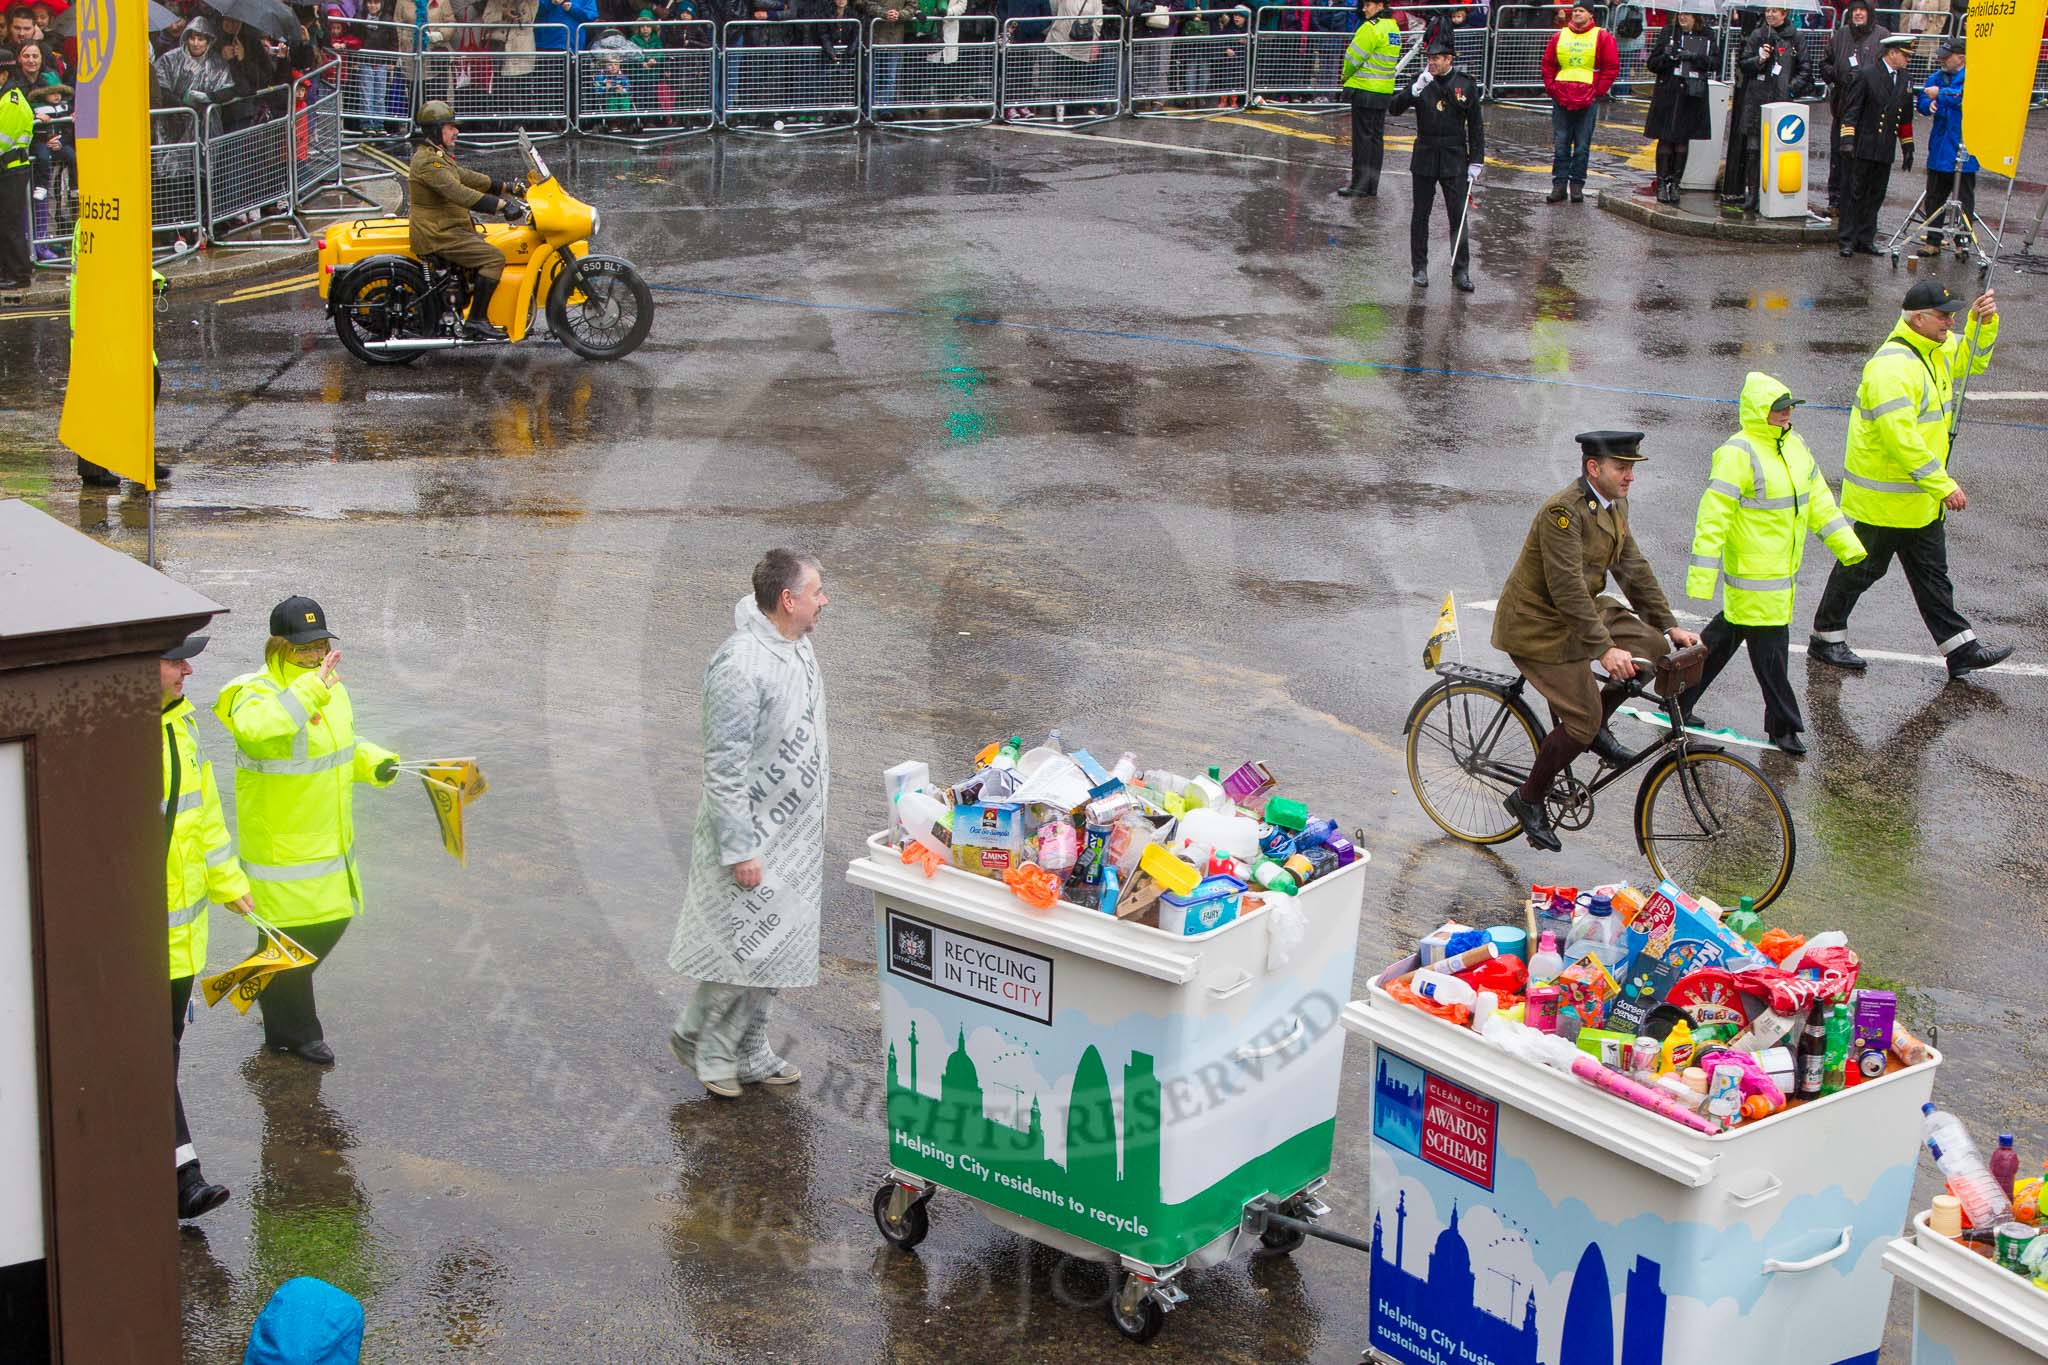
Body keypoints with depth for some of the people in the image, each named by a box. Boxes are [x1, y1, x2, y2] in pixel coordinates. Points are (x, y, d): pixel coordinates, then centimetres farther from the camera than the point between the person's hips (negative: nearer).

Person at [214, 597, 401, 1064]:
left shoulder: (330, 688, 6)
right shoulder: (257, 693, -20)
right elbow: (254, 728, -45)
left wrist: (374, 763, 4)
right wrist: (310, 689, -51)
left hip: (330, 844, 8)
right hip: (279, 845, -8)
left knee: (332, 921, 20)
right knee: (292, 933, 4)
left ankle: (267, 985, 44)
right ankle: (294, 1031, 23)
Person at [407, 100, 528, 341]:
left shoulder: (437, 156, 17)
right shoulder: (428, 161, -18)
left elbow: (465, 177, 26)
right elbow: (458, 192, -29)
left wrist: (505, 188, 23)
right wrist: (501, 205, -34)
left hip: (449, 228, 11)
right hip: (438, 236, -11)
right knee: (494, 258, -20)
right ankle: (476, 321, -20)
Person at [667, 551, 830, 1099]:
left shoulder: (797, 644, 4)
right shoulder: (740, 667, -25)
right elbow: (725, 767, -24)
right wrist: (740, 850, -23)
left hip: (796, 835, 9)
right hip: (753, 831, -9)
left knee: (776, 946, 14)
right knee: (748, 945, -4)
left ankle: (748, 1053, 26)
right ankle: (697, 1038, 18)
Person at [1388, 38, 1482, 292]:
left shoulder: (1466, 85, -2)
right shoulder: (1422, 83, 0)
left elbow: (1476, 126, 3)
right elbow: (1394, 109, -9)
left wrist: (1476, 161, 0)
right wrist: (1415, 90, -24)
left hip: (1455, 159, -1)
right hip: (1424, 158, 1)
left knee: (1458, 217, -3)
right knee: (1420, 216, 8)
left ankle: (1461, 271, 3)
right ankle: (1420, 268, 18)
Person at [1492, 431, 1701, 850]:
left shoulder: (1615, 506, 4)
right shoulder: (1562, 511, -26)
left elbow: (1633, 569, 9)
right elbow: (1567, 589, -30)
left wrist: (1669, 626, 4)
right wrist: (1605, 648, -33)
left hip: (1584, 609, 9)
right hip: (1540, 627, -9)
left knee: (1653, 647, -5)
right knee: (1582, 721, -12)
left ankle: (1594, 726, 12)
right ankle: (1528, 800, 7)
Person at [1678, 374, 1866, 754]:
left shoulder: (1794, 445, 10)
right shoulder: (1738, 454, -18)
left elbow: (1818, 499, 18)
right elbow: (1713, 515, -19)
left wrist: (1848, 544, 16)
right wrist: (1702, 575, -22)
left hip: (1782, 567, 9)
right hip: (1753, 572, -9)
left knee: (1729, 632, 18)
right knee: (1769, 645, -2)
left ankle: (1679, 696, 31)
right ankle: (1783, 726, 10)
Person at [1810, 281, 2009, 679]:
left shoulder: (1937, 350, 5)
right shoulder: (1892, 367, -27)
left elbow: (1972, 359, 27)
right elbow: (1901, 439, -31)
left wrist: (1984, 322, 5)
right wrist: (1944, 485, -28)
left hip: (1923, 497, 9)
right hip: (1883, 497, -9)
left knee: (1932, 573, 13)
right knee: (1861, 568, 6)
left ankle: (1961, 649, 16)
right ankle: (1826, 638, 22)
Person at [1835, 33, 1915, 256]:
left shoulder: (1905, 81, 12)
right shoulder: (1867, 76, -6)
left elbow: (1905, 118, 19)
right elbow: (1851, 111, -8)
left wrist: (1907, 148, 17)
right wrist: (1847, 140, -16)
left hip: (1886, 151, 6)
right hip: (1864, 148, -6)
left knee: (1875, 197, 9)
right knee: (1855, 194, -2)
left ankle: (1865, 240, 15)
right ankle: (1847, 240, 2)